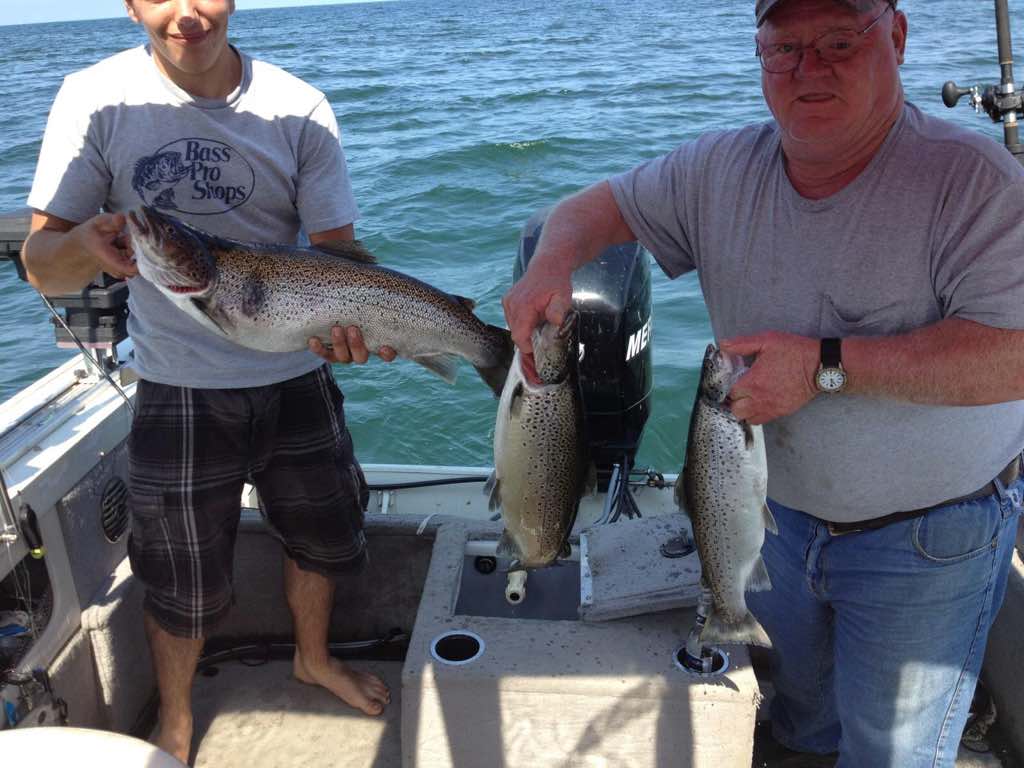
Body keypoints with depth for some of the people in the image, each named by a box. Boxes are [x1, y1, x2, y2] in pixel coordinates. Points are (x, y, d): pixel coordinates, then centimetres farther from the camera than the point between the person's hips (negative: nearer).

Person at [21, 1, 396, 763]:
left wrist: (346, 319, -31)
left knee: (323, 536, 21)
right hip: (181, 393, -2)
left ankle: (314, 658, 51)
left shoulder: (298, 107, -8)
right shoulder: (97, 99, -10)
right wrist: (85, 242, -35)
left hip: (297, 379, 2)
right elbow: (43, 266, -11)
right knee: (184, 584, 12)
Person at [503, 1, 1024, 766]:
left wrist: (826, 364, -34)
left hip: (929, 537, -4)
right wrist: (551, 264, -19)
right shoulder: (722, 170, -6)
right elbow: (600, 204, 3)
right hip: (780, 512, 5)